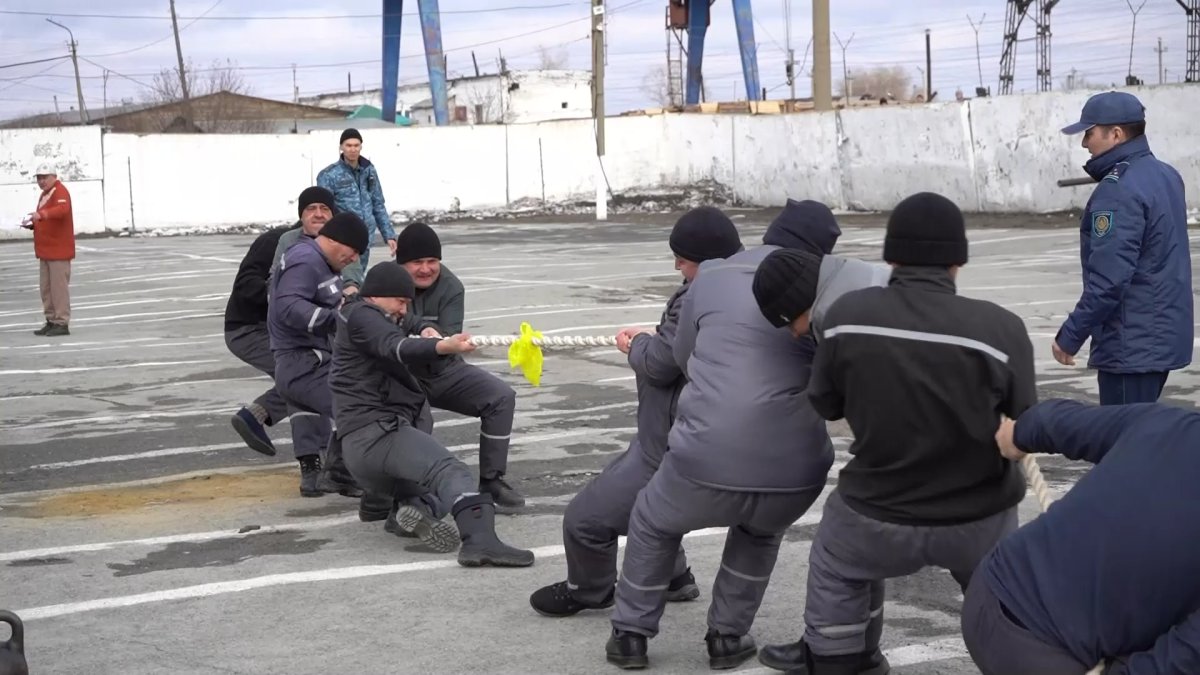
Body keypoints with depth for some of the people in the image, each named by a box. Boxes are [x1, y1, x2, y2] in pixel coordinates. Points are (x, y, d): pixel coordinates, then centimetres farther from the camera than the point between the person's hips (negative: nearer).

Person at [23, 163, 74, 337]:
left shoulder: (60, 192, -11)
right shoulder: (45, 194, 19)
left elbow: (63, 209, -32)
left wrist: (41, 214, -46)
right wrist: (32, 223, 5)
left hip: (59, 250, -10)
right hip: (46, 250, 10)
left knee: (59, 286, -8)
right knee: (46, 288, 11)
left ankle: (62, 323, -6)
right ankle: (51, 321, 18)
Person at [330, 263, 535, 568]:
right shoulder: (360, 315, -1)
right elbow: (395, 347, -21)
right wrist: (443, 346, -39)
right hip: (376, 432, -10)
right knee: (449, 471, -28)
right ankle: (480, 540, -50)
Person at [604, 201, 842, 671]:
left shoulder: (712, 276, 8)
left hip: (707, 464, -1)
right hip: (793, 472, 1)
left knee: (652, 523, 32)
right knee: (760, 530, 37)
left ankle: (630, 635, 34)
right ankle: (728, 637, 35)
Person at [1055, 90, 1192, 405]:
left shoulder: (1118, 191, -19)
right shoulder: (1165, 174, 10)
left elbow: (1108, 280, -23)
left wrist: (1069, 337, -16)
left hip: (1131, 346, -10)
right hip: (1165, 335, 10)